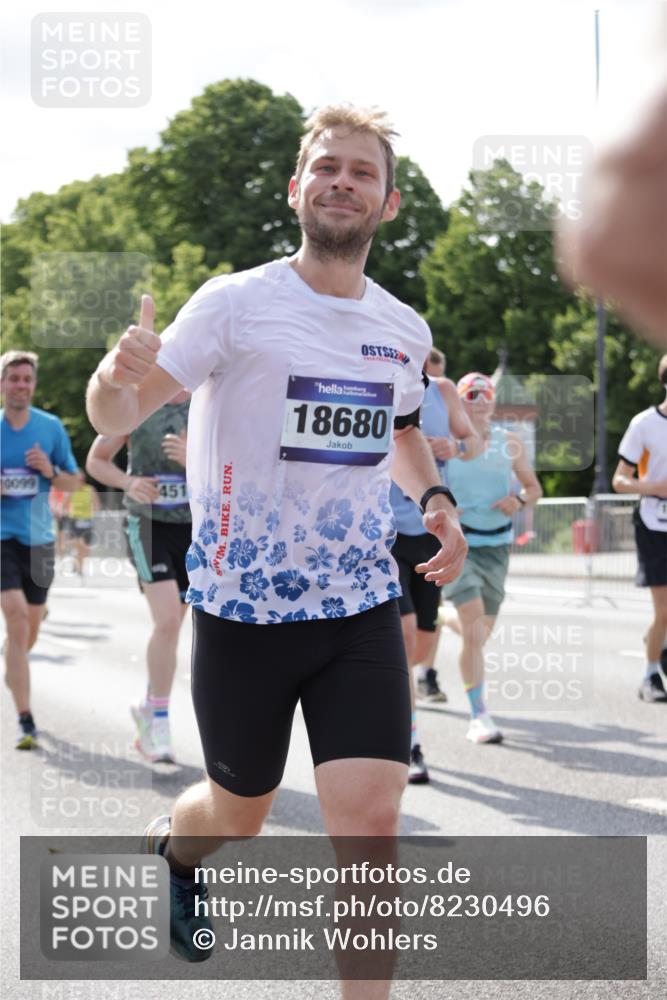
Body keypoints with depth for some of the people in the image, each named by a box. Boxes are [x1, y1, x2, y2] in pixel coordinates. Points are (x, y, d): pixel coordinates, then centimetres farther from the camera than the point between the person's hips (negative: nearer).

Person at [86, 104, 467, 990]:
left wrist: (435, 499, 7)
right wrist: (120, 377, -38)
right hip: (245, 605, -3)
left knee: (370, 818, -11)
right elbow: (113, 419, -13)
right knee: (239, 814, 15)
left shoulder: (405, 330, 6)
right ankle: (174, 846, 52)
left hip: (363, 608, 3)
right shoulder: (237, 303, -9)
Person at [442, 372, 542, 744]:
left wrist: (520, 500, -8)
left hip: (496, 545, 4)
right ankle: (479, 714, -17)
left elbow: (534, 487, 14)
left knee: (483, 629, 12)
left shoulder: (511, 443, 6)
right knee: (474, 622, -19)